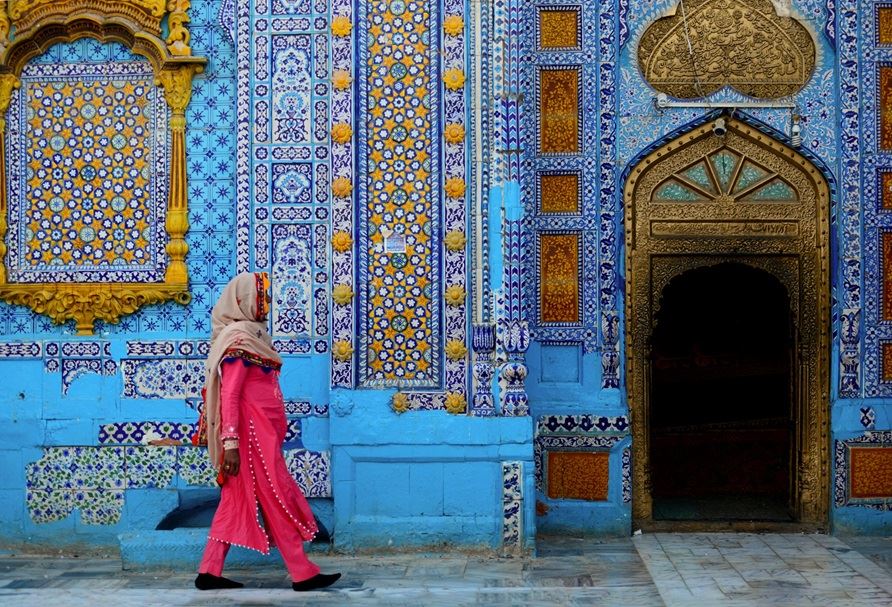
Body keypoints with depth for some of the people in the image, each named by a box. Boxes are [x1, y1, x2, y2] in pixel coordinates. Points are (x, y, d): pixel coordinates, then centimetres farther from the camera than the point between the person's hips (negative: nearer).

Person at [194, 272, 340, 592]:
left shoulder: (251, 333, 15)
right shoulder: (238, 337, -14)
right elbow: (229, 394, -19)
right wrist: (231, 442, -23)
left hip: (261, 430, 9)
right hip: (253, 432, -9)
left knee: (237, 501, 10)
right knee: (278, 500, -4)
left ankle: (209, 571, 14)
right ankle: (303, 573, 3)